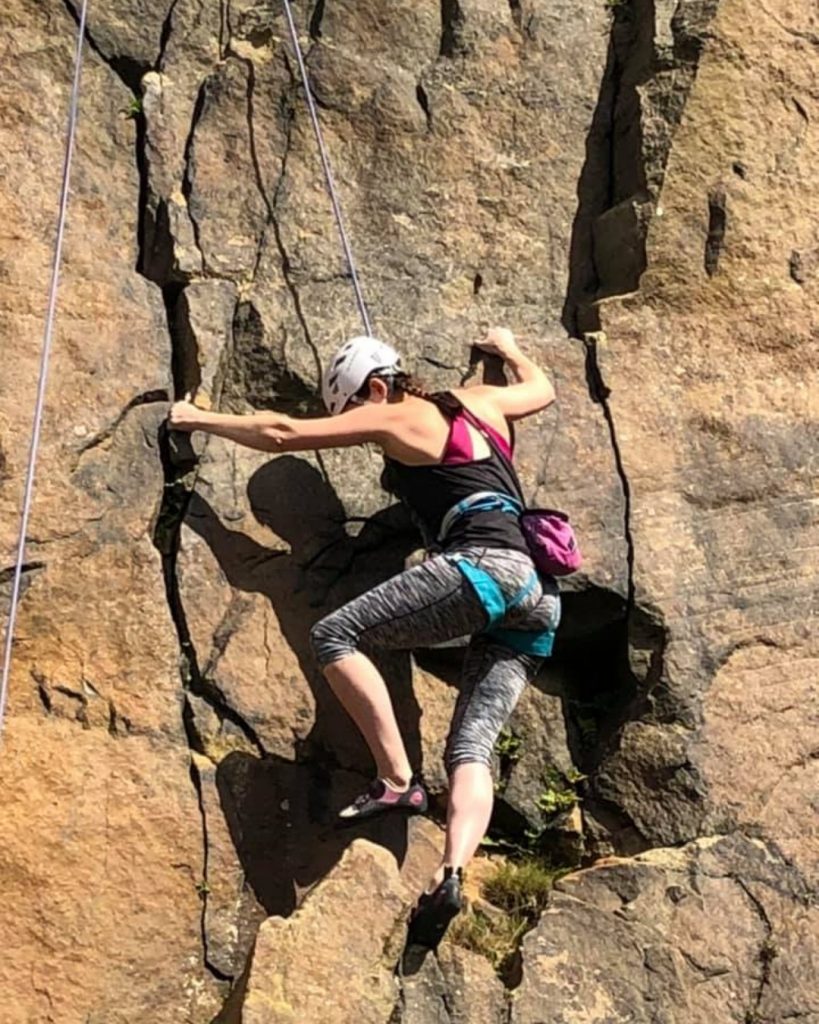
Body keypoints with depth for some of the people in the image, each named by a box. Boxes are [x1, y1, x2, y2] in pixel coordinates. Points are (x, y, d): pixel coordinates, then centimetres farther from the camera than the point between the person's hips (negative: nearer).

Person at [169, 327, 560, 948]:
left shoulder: (393, 416, 8)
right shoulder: (482, 402, 26)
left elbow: (282, 434, 11)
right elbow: (542, 389, 47)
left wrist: (200, 419, 23)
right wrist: (510, 350, 66)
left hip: (483, 567, -8)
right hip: (538, 594, 8)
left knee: (335, 636, -6)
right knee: (472, 747, -2)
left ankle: (396, 780, -14)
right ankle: (453, 874, -23)